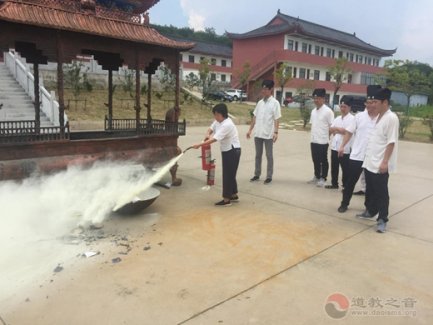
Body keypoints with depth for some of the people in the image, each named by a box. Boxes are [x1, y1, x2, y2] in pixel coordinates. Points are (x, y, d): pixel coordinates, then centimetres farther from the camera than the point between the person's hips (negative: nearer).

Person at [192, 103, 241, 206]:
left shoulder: (227, 125, -26)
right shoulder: (218, 121, 3)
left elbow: (214, 139, -32)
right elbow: (210, 129, 16)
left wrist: (199, 145, -32)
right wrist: (208, 134, -9)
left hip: (233, 151, -10)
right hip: (226, 151, 10)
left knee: (228, 175, -5)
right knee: (230, 174, 17)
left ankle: (226, 199, 3)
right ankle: (234, 195, 29)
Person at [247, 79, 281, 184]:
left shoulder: (275, 103, -6)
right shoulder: (260, 103, 10)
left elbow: (276, 119, -9)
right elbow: (255, 117, 13)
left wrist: (276, 132, -18)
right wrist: (250, 129, 11)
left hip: (268, 134, -5)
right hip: (258, 133, 5)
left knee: (269, 156, 4)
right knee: (258, 155, 12)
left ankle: (269, 176, 13)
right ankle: (257, 174, 23)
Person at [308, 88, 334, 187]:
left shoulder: (328, 111, -11)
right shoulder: (313, 111, 11)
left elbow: (332, 126, -10)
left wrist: (327, 138, -7)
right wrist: (313, 136, 11)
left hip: (323, 141, -7)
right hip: (313, 140, 7)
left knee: (323, 161, 3)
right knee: (315, 160, 15)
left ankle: (323, 178, 13)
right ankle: (317, 176, 28)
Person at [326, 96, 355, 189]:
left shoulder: (352, 118, -6)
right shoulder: (337, 118, 13)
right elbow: (330, 130, 9)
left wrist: (336, 129, -6)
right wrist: (340, 130, -9)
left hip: (345, 148, -6)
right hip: (335, 146, 6)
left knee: (345, 169, 4)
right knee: (334, 167, 13)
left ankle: (345, 186, 15)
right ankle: (334, 183, 26)